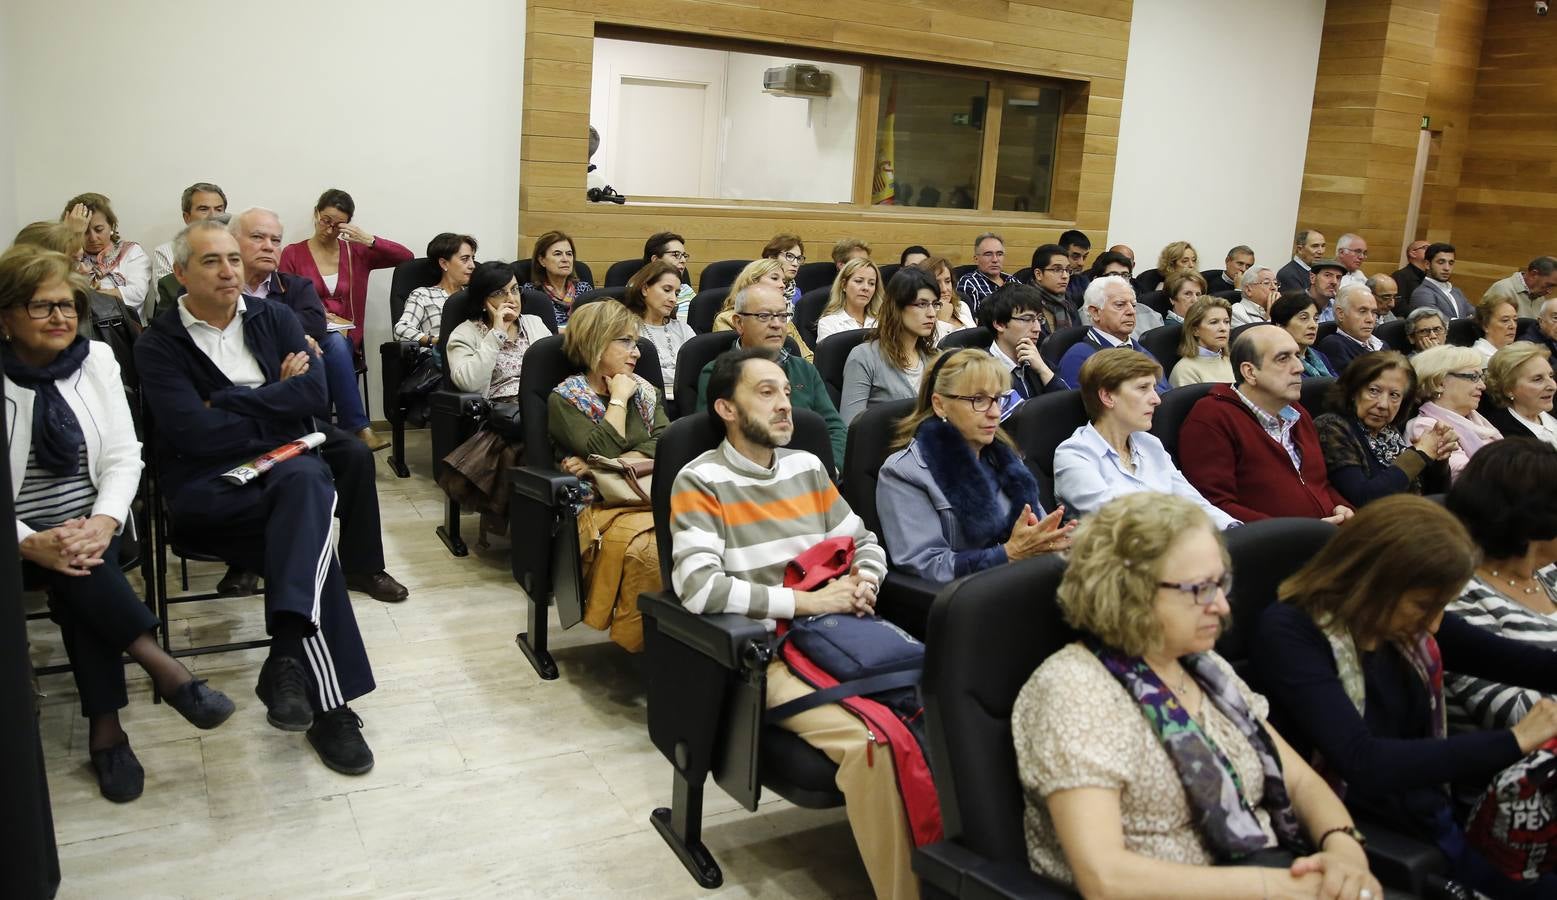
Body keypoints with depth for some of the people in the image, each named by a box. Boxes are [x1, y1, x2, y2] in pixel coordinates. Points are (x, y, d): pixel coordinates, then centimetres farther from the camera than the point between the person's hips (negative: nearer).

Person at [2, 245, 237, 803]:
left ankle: (105, 729, -24)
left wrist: (103, 522, -18)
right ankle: (165, 669, -29)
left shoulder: (96, 359, 4)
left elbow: (124, 455, 1)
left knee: (81, 567, -28)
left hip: (89, 524, 2)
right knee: (71, 562, -31)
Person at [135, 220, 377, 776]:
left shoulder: (274, 318, 14)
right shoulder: (159, 345, 4)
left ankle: (288, 657, -44)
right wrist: (276, 403, -3)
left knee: (306, 481, -37)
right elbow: (195, 434, -11)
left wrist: (227, 403, -7)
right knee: (312, 527, -31)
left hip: (286, 466, 3)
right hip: (206, 487, -2)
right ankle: (329, 702, -32)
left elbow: (315, 392, -2)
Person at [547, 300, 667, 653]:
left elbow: (665, 443, 5)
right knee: (651, 550, -37)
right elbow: (604, 451, -9)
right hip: (603, 505, -4)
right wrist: (618, 398, 3)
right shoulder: (565, 398, 8)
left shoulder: (643, 389, 23)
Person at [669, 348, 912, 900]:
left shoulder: (808, 467, 16)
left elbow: (865, 542, 24)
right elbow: (698, 587, -16)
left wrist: (864, 582, -1)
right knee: (874, 740, -30)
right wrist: (805, 601, -14)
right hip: (765, 652, -5)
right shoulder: (701, 481, -3)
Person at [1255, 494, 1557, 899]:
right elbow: (1363, 764, -29)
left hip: (1438, 819, 7)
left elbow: (1507, 659, 12)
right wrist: (1513, 741, -23)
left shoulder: (1409, 622, 1)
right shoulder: (1291, 632, -19)